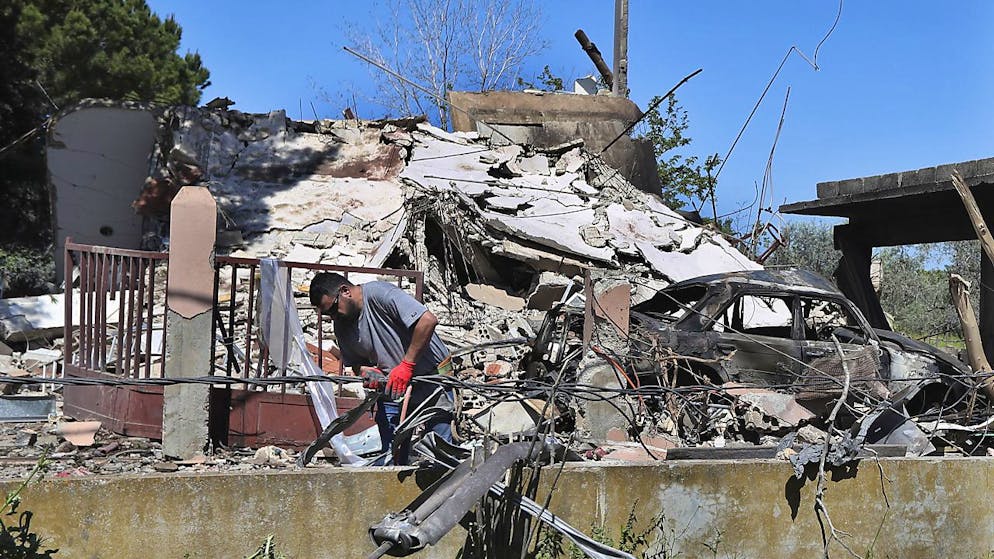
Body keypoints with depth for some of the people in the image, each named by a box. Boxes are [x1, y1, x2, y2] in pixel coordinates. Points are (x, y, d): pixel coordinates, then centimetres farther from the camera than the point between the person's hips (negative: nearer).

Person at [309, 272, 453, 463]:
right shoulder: (342, 327, 4)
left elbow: (428, 320, -27)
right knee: (390, 456, 2)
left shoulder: (380, 294, -19)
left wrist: (407, 365, -24)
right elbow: (355, 362, 16)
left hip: (431, 379, -6)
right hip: (393, 387, 6)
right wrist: (365, 370, -9)